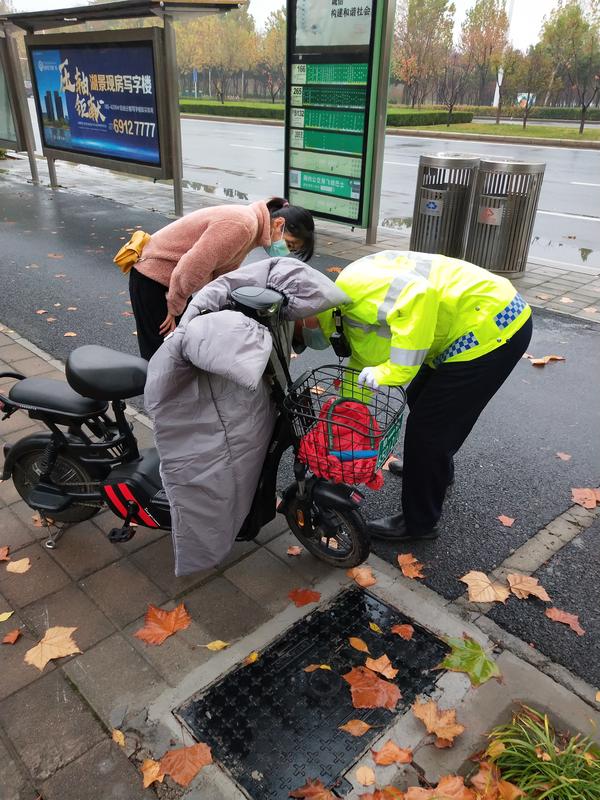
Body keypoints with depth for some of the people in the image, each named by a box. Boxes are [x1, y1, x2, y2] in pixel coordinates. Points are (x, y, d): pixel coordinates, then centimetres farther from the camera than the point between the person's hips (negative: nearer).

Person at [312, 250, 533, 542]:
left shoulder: (351, 285, -17)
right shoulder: (351, 311, 14)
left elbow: (417, 296, -33)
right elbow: (362, 367, 21)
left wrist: (395, 370, -27)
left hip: (492, 325, -11)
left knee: (427, 426, -1)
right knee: (421, 398, 27)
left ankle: (418, 522, 17)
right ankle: (437, 469, 51)